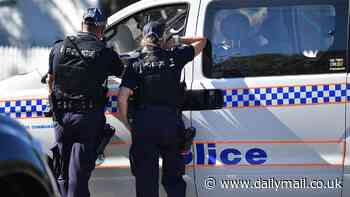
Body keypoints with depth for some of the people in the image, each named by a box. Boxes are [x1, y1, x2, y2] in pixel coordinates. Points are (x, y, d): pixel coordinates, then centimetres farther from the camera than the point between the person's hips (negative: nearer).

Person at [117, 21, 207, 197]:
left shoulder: (135, 64, 2)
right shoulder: (174, 57, 5)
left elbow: (122, 98, -7)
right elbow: (202, 41, 22)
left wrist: (126, 123, 6)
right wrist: (176, 41, 27)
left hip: (144, 123, -1)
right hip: (171, 122, 1)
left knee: (146, 179, 3)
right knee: (173, 177, 14)